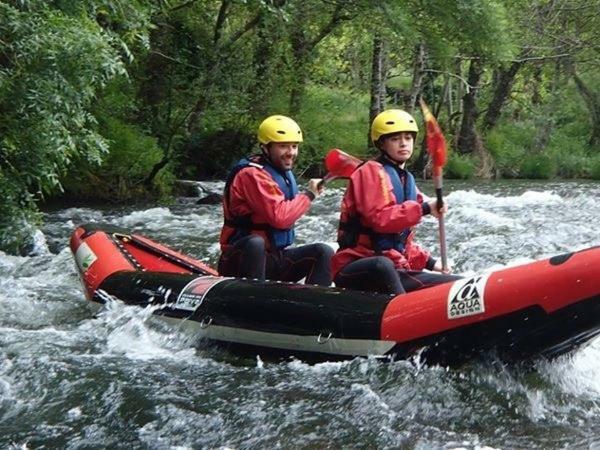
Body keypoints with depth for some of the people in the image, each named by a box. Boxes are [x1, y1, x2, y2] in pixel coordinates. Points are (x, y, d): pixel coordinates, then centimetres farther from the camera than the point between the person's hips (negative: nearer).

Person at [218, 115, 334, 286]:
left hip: (274, 259, 9)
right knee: (255, 242, -40)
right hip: (243, 259, -8)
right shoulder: (252, 174, -17)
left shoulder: (284, 172, 14)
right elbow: (280, 217, -24)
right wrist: (309, 194, -13)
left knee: (324, 252, -7)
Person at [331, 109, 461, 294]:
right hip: (356, 268, -8)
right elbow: (379, 218, -21)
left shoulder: (407, 181, 21)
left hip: (394, 271, 8)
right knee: (383, 265, -42)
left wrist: (428, 262, 12)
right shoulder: (371, 171, -3)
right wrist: (423, 208, -22)